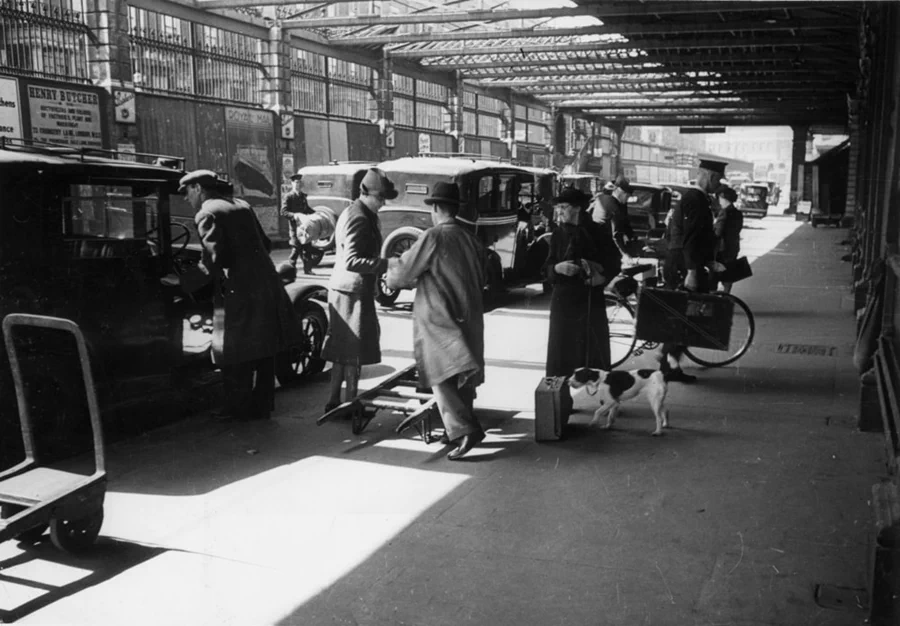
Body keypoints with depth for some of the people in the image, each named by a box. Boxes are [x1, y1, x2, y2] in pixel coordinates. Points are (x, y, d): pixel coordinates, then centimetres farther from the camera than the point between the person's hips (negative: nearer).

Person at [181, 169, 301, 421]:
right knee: (264, 351, 15)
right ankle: (261, 406, 26)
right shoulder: (242, 206, 16)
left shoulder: (207, 214, -7)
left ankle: (238, 409, 11)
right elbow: (265, 244, 17)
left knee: (237, 357, 3)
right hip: (266, 284, 8)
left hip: (239, 292, -8)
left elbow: (215, 257, -16)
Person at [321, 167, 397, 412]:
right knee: (355, 350, -1)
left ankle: (334, 402, 23)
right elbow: (352, 261, -26)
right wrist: (385, 264, -27)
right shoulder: (360, 218, -18)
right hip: (353, 290, -10)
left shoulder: (352, 212, 15)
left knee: (342, 349, 15)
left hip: (343, 289, 10)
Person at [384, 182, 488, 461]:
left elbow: (404, 272, -6)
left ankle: (466, 430, -14)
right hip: (469, 317, 7)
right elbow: (482, 278, 18)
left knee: (441, 377, -4)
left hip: (439, 319, -7)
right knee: (463, 377, 14)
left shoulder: (434, 236, -12)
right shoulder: (471, 239, 8)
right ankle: (459, 427, 23)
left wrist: (390, 272, 15)